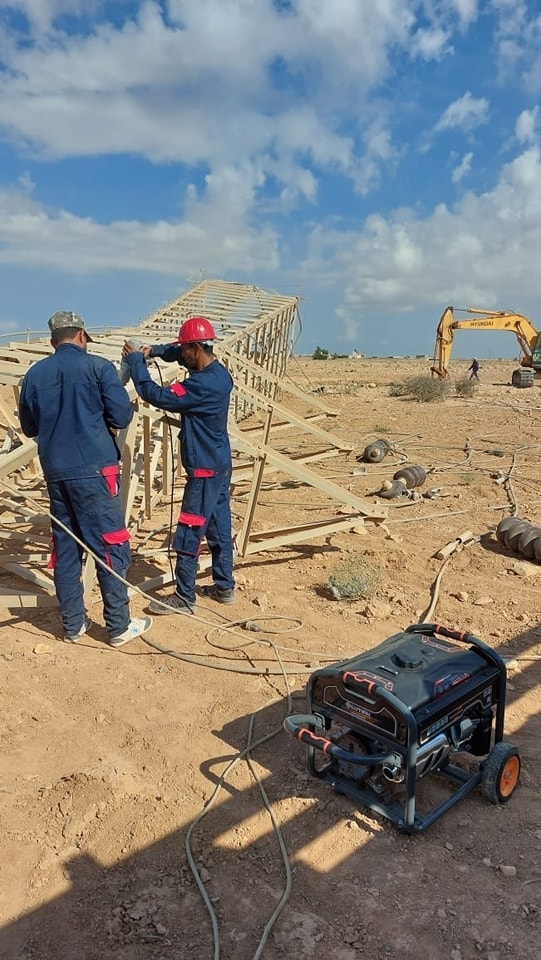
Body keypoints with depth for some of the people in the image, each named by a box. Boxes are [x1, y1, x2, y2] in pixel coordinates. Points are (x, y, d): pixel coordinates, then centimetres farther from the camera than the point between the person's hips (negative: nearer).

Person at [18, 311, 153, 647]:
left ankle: (73, 625, 21)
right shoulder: (98, 367, -5)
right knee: (110, 547, 4)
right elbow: (121, 417, -9)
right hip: (95, 470, -5)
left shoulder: (35, 374, 8)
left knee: (66, 548, 13)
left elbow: (29, 427, 17)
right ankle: (120, 626, 11)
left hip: (56, 472, 5)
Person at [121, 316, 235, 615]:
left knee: (188, 534, -1)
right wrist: (152, 350, 5)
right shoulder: (217, 372, 6)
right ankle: (224, 587, 27)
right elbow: (177, 353, 22)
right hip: (219, 465, 10)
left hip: (205, 469, -10)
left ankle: (184, 598, 9)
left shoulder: (204, 384, -25)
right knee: (219, 528, 16)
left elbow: (158, 396, -24)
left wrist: (136, 361, -12)